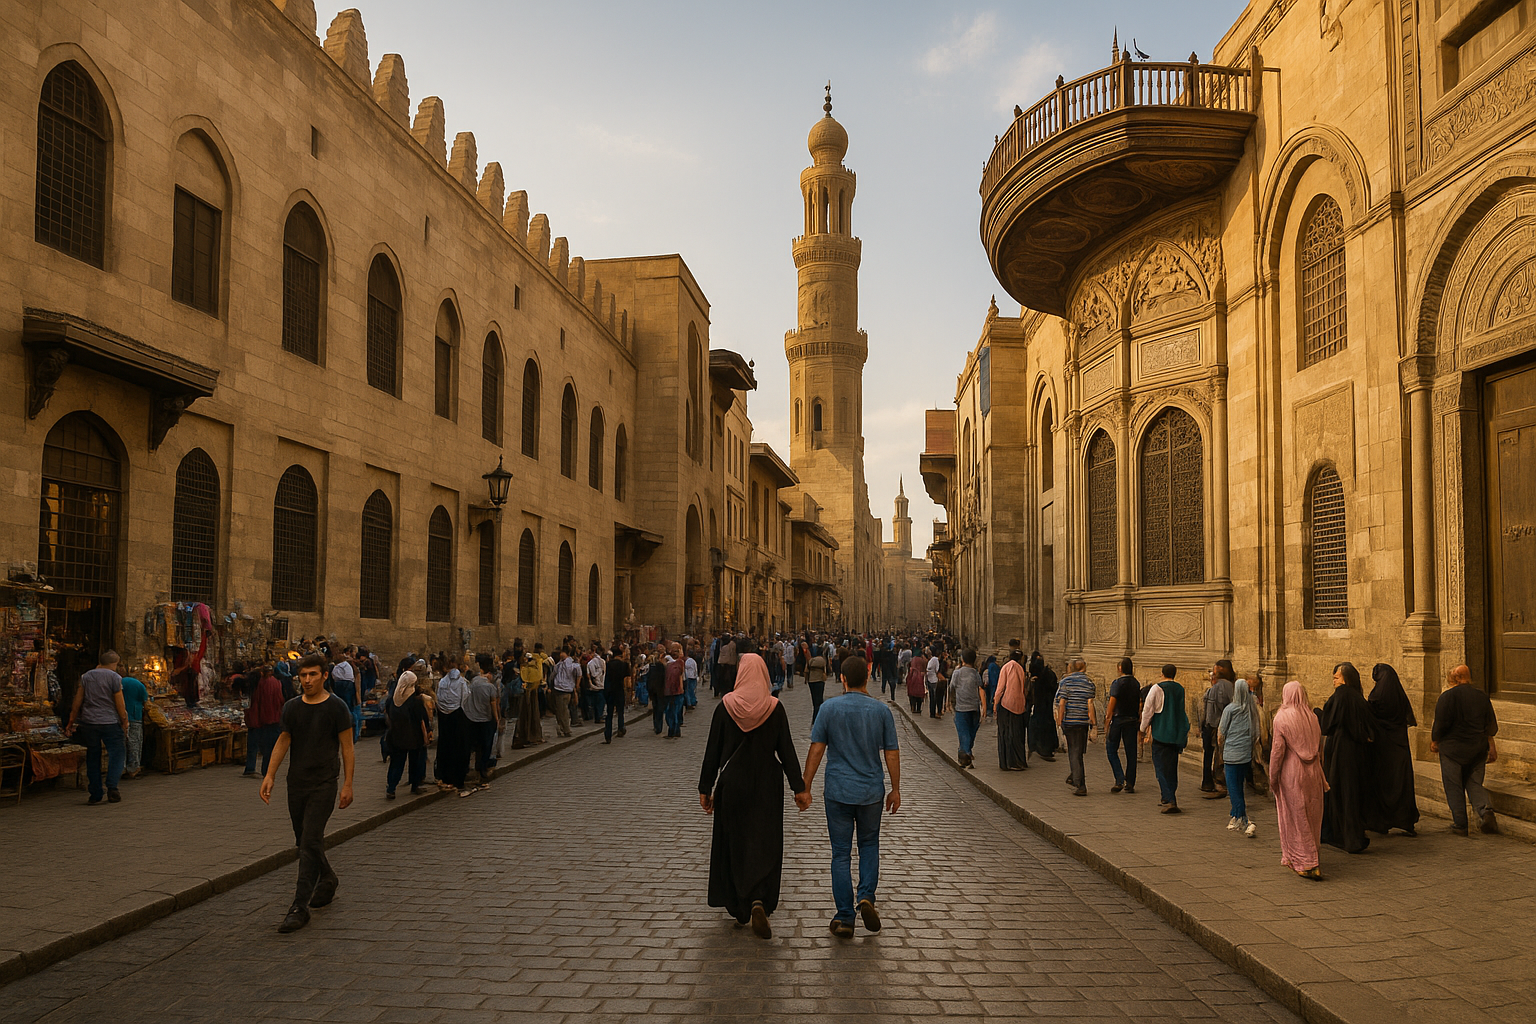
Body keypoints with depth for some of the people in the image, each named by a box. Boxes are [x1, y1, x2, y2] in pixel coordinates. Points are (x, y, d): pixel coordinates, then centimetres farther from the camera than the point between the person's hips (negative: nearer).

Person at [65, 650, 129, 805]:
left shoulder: (85, 677, 9)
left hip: (89, 722, 4)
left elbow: (77, 702, 10)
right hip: (110, 723, -4)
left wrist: (71, 723, 16)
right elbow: (120, 705, -4)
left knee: (93, 758, 9)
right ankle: (112, 787, -16)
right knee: (116, 754, 1)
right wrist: (124, 723, 6)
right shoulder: (114, 677, -3)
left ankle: (95, 795, 10)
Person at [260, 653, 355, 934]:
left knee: (310, 842, -11)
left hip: (323, 784, -5)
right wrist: (269, 775, 5)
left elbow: (347, 747, -4)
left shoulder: (336, 707, -7)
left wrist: (348, 785, -7)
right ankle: (327, 882, 37)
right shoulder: (292, 707, 6)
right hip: (296, 783, 5)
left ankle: (300, 907, -9)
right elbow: (283, 741, 14)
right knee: (304, 841, 14)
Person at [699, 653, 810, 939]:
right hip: (767, 786, 0)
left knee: (733, 843, 15)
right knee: (764, 846, 7)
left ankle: (739, 908, 23)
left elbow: (712, 751, -4)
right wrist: (799, 788, -3)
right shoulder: (774, 707, -8)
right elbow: (786, 750, -7)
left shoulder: (725, 706, -7)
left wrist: (705, 789, 4)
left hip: (732, 784, 0)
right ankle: (760, 902, -14)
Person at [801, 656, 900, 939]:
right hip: (871, 791, 1)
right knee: (869, 845, 20)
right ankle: (866, 897, 1)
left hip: (838, 791, -1)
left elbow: (816, 750, -7)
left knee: (841, 853, 6)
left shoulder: (830, 708, -7)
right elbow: (892, 754, -1)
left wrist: (805, 787, 1)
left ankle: (844, 918, 7)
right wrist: (895, 790, 9)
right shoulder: (882, 711, -2)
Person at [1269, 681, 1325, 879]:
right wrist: (1318, 771, 16)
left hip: (1291, 773, -5)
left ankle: (1307, 863, -1)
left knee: (1296, 818, 2)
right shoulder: (1313, 717, 4)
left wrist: (1273, 778, -4)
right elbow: (1320, 747, 9)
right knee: (1311, 816, 13)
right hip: (1312, 773, 5)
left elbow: (1277, 750, -11)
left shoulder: (1282, 718, -11)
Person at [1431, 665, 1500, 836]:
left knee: (1454, 787, 4)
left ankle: (1460, 824, 5)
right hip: (1477, 749, 5)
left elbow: (1441, 723, -12)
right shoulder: (1482, 696, 5)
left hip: (1453, 748, -5)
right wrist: (1492, 747, 15)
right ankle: (1486, 811, -12)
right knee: (1474, 784, 13)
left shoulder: (1447, 696, -10)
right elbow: (1491, 725, 8)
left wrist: (1434, 742, 3)